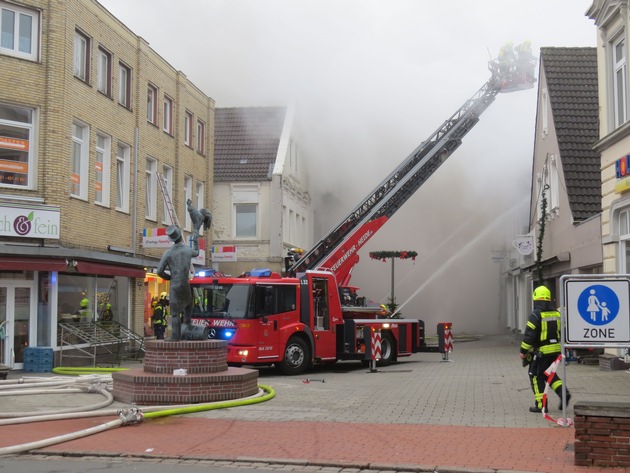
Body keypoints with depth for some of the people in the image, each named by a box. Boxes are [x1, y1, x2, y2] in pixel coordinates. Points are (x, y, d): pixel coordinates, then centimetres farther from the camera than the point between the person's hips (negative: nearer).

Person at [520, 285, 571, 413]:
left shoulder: (535, 315, -13)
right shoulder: (557, 313, 8)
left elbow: (529, 335, -16)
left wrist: (523, 351, -8)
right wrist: (563, 347, 22)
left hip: (540, 351, -7)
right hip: (556, 350, 7)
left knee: (536, 376, 5)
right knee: (548, 373, 23)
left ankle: (541, 405, 5)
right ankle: (563, 392, 5)